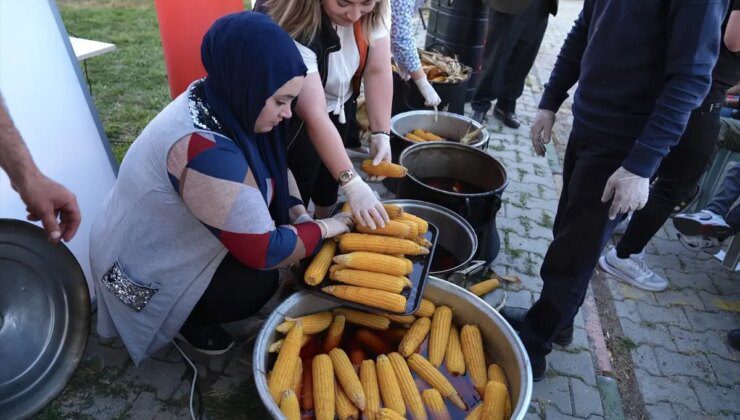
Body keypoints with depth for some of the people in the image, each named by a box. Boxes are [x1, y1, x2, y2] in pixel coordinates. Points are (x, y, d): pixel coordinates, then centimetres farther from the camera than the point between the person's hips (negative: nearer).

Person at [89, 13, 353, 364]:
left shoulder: (222, 104, -11)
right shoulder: (205, 150, -38)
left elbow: (275, 166, 3)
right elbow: (266, 252, -32)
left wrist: (299, 215, -11)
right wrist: (324, 228, -18)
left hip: (165, 240, 8)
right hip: (144, 272, -8)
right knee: (259, 282, -18)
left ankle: (188, 307, 14)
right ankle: (188, 319, 8)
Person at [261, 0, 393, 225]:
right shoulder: (296, 29, -36)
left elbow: (377, 71, -16)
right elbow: (315, 116, -39)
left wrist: (381, 135, -25)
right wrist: (352, 183, -41)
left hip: (340, 108, 6)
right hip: (297, 121, -6)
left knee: (329, 184, 23)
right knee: (295, 194, 4)